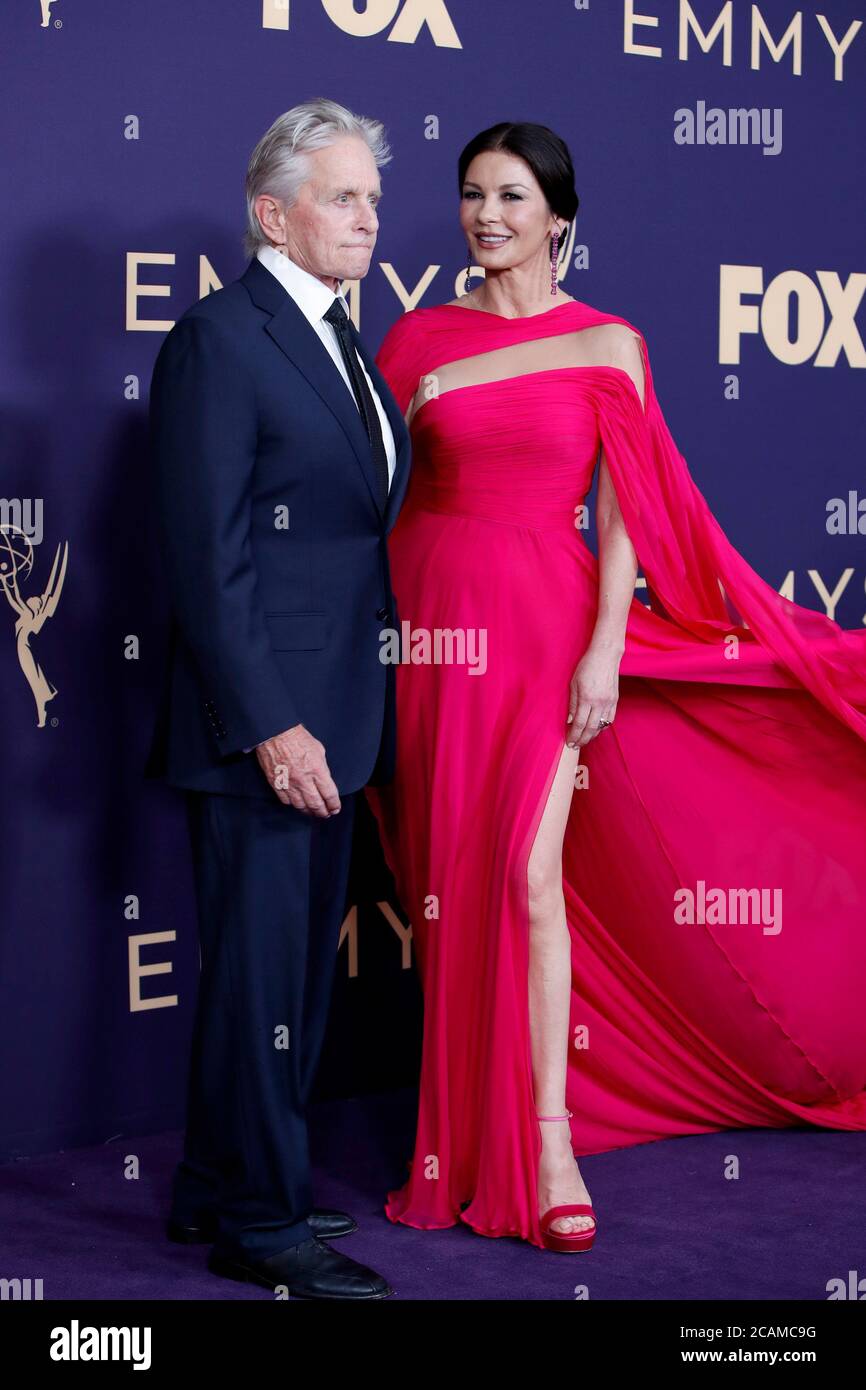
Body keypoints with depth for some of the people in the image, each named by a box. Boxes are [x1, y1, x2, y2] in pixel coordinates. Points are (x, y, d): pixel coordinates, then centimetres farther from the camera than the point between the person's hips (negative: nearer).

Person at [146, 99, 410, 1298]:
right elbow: (208, 558, -17)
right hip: (261, 725, -9)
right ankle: (258, 1222, 12)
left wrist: (354, 713, 9)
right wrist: (271, 726, -20)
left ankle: (221, 1191, 29)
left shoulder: (346, 344, 15)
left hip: (329, 721, 9)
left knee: (296, 971, 16)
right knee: (260, 972, 0)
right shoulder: (220, 341, -12)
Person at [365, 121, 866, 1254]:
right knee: (451, 882, 5)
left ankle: (548, 1144, -4)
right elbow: (389, 494, 10)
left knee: (530, 878, -10)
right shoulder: (419, 341, 8)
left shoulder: (608, 346, 2)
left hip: (551, 620, -2)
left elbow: (622, 515, 0)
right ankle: (465, 1129, 17)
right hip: (438, 617, 2)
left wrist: (605, 647, -10)